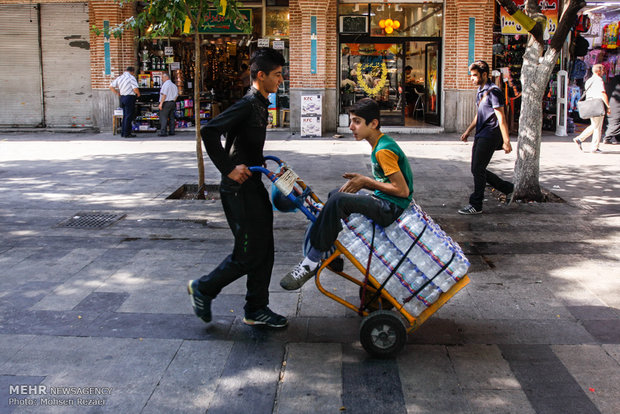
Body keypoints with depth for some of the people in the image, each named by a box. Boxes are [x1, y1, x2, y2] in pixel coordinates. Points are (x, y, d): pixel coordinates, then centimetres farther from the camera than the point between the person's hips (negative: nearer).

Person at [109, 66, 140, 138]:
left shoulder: (119, 78, 12)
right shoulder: (131, 78, -10)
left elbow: (111, 86, 12)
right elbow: (135, 89, -19)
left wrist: (117, 93, 17)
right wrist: (138, 94, 1)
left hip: (122, 97, 7)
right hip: (130, 98, -7)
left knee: (125, 116, 16)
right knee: (129, 116, -3)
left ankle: (123, 133, 18)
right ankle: (126, 134, -2)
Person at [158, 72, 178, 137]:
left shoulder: (165, 84, -10)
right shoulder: (174, 85, 17)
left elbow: (164, 95, -16)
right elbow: (176, 95, 16)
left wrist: (161, 103, -16)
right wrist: (173, 102, 18)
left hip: (166, 103, -8)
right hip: (172, 103, 8)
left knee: (163, 117, -8)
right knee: (171, 117, 9)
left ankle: (163, 132, -13)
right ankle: (172, 131, 9)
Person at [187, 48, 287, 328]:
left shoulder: (260, 105, 13)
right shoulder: (247, 105, -17)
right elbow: (209, 132, -26)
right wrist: (228, 169, -24)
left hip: (253, 186, 10)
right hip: (239, 189, -10)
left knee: (264, 251, 11)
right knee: (249, 254, -4)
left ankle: (256, 310, 21)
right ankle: (203, 289, 16)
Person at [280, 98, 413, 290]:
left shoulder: (383, 150, -18)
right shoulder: (379, 144, 13)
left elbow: (403, 190, -21)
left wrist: (366, 181, -14)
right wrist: (360, 180, 3)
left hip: (391, 209, -11)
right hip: (382, 203, 11)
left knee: (338, 201, -29)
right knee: (335, 194, 22)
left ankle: (312, 262, -21)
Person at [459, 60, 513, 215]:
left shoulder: (493, 91, -14)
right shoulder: (480, 90, 15)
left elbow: (501, 118, -17)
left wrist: (506, 141, -19)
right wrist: (468, 131, 27)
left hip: (490, 136, -10)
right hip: (480, 135, 10)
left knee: (478, 169, -7)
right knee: (476, 170, 11)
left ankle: (476, 205, 2)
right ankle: (508, 188, 24)